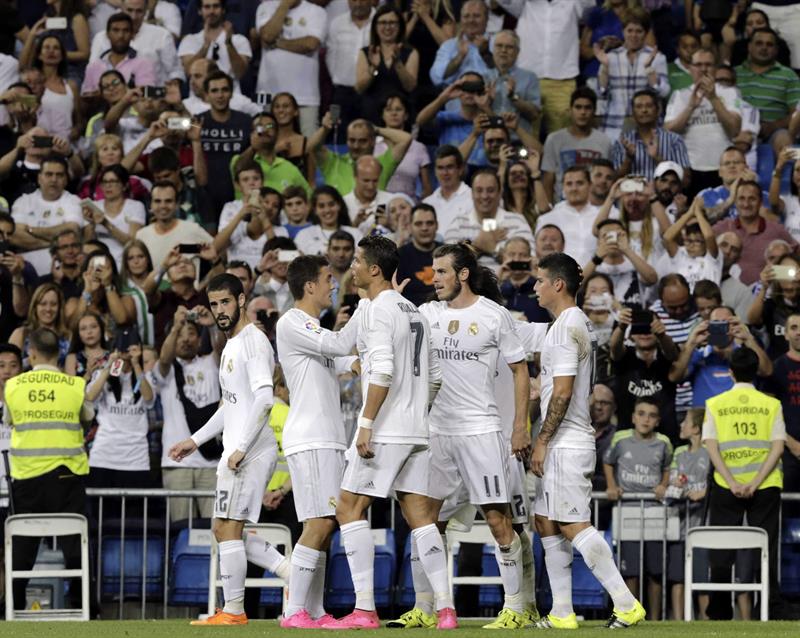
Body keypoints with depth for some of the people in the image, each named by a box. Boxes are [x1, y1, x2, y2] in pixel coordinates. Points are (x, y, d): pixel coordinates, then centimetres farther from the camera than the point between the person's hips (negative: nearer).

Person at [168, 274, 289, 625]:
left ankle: (233, 610, -4)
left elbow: (264, 398, -23)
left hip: (251, 451, -10)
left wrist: (241, 449, -27)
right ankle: (293, 572, 9)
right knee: (226, 529, 10)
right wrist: (195, 440, 29)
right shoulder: (231, 346, 19)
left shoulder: (254, 342, -12)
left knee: (227, 527, -8)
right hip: (238, 450, 10)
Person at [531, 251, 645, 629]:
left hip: (566, 443, -11)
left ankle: (627, 605, -14)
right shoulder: (580, 323, 17)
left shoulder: (566, 327, -14)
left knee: (574, 525, -12)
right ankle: (562, 613, 11)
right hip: (568, 443, 11)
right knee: (547, 524, 11)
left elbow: (562, 392, -19)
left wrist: (542, 440, -16)